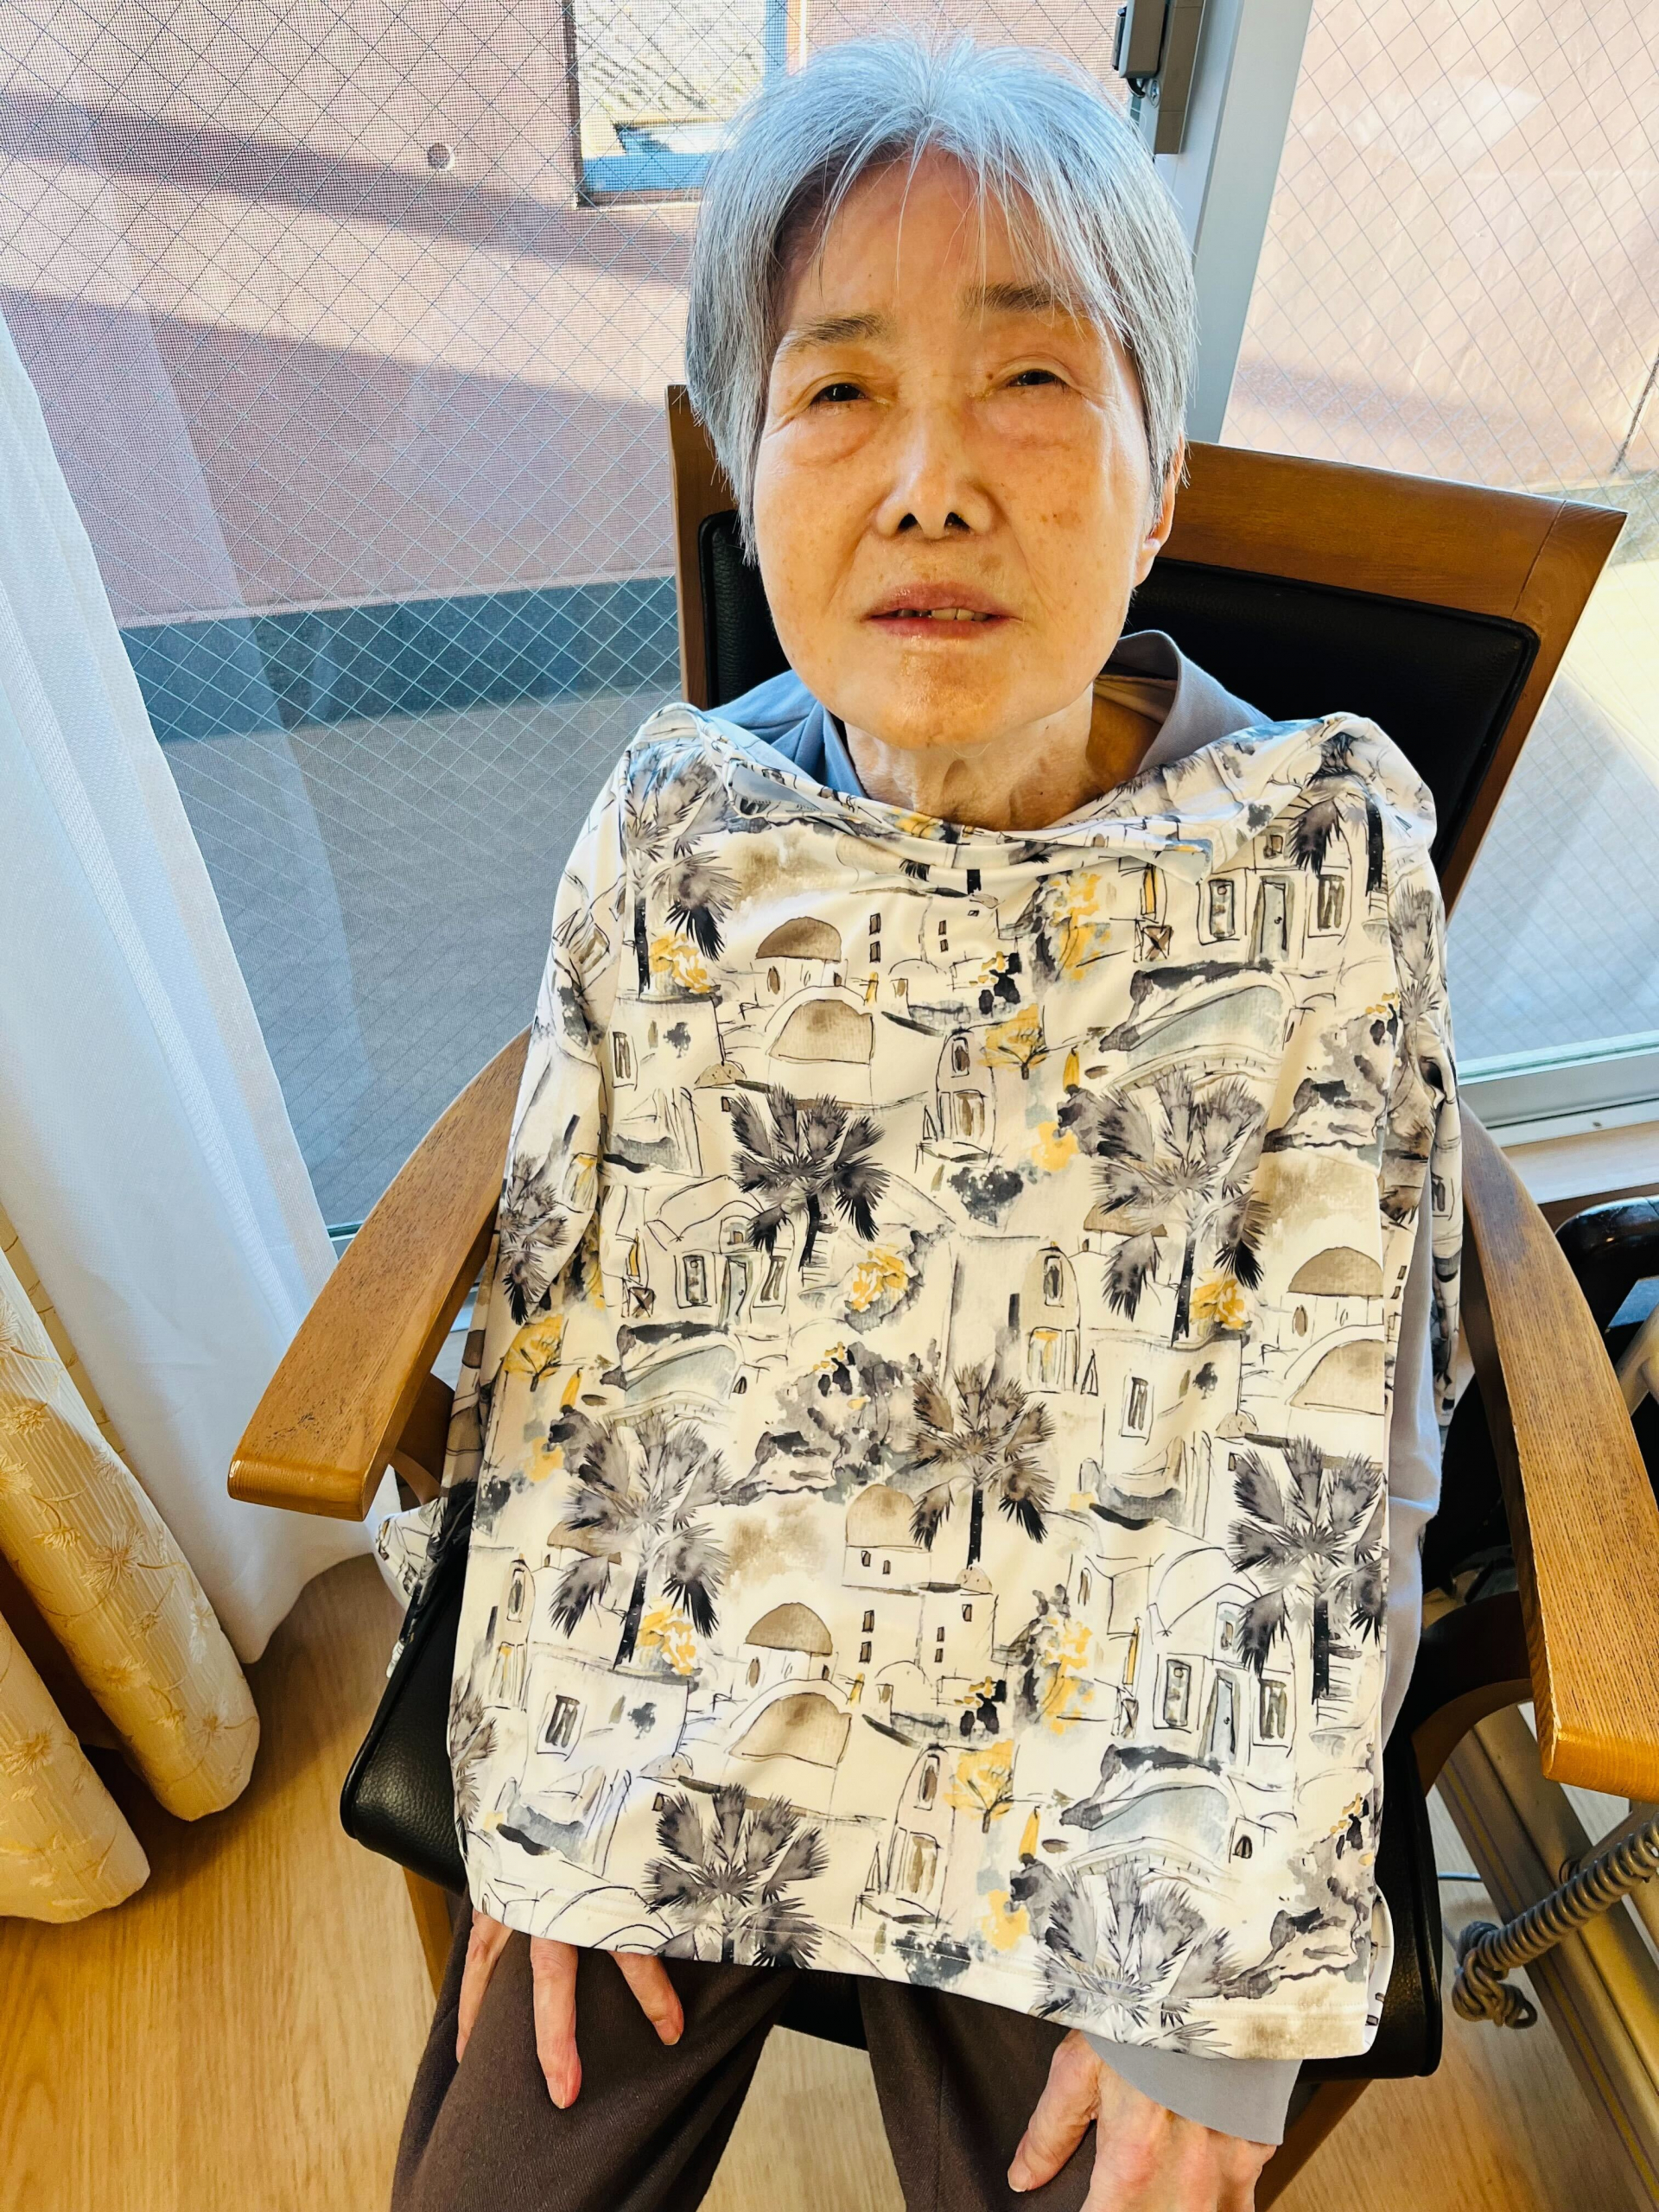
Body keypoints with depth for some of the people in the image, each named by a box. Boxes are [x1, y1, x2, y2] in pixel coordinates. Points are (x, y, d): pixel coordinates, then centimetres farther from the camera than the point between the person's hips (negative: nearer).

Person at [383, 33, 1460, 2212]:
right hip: (678, 1688, 2)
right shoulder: (676, 832, -10)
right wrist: (548, 1791, -1)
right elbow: (560, 1337, -5)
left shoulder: (1322, 868, -14)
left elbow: (1319, 1465, -12)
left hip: (1083, 1760, 0)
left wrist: (1216, 1994, -9)